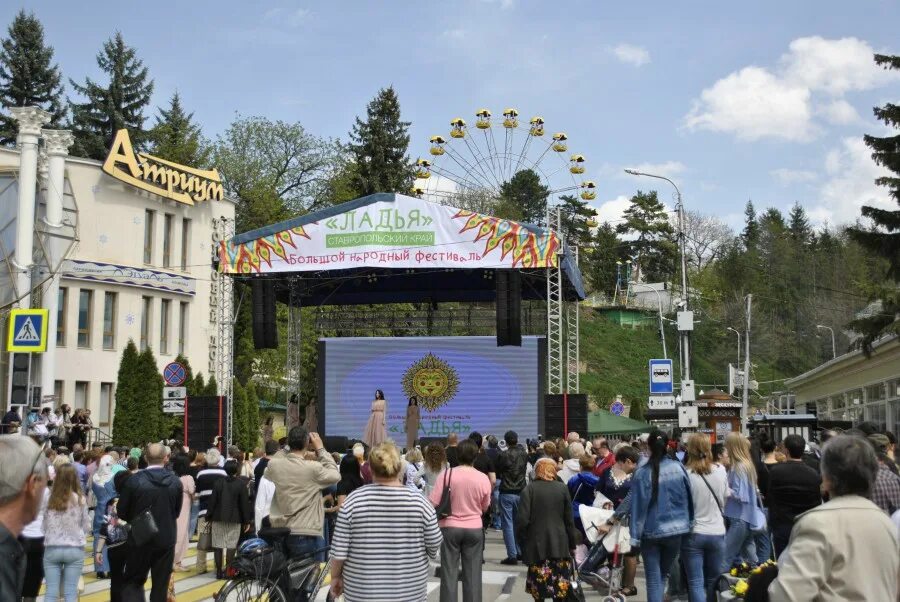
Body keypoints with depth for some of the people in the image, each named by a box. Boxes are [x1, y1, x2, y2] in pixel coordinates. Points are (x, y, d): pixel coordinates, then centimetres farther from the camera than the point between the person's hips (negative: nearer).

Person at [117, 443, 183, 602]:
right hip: (167, 539, 2)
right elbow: (176, 512, 5)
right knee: (161, 584, 11)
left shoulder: (134, 480, -12)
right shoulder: (176, 482, -5)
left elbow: (122, 512, -4)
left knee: (133, 581, 10)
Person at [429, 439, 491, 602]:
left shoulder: (446, 474, -12)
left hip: (450, 527, -1)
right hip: (474, 528, 1)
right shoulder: (483, 478, -7)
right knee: (472, 574, 8)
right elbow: (485, 507, 7)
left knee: (449, 573, 6)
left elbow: (433, 502, -12)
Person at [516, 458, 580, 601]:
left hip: (537, 543, -1)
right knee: (559, 584, 6)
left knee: (538, 587, 7)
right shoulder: (562, 488, 1)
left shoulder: (529, 489, -6)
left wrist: (521, 537, 5)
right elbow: (569, 519, 4)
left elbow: (522, 519, -11)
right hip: (559, 544, 1)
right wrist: (572, 544, 12)